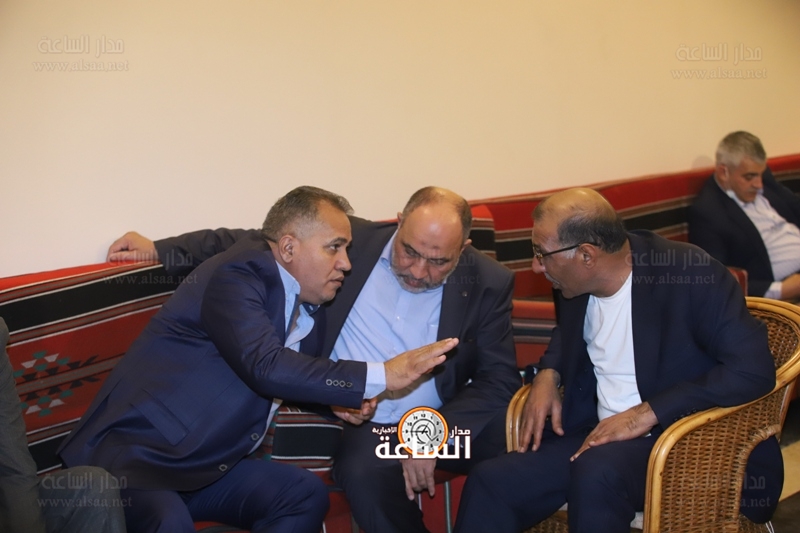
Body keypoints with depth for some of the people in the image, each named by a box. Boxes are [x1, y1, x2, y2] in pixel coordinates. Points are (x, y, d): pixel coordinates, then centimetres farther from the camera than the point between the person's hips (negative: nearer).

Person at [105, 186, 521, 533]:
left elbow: (499, 377, -5)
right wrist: (160, 250, -1)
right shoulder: (351, 240, -4)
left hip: (450, 422, 1)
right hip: (369, 425, 0)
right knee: (364, 476, -33)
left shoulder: (488, 282, -5)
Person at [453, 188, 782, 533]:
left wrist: (646, 413, -26)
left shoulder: (690, 275, -18)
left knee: (597, 471, -37)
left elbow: (754, 369, -23)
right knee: (491, 482, -17)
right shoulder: (576, 284, 3)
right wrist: (548, 374, 3)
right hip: (600, 434, 6)